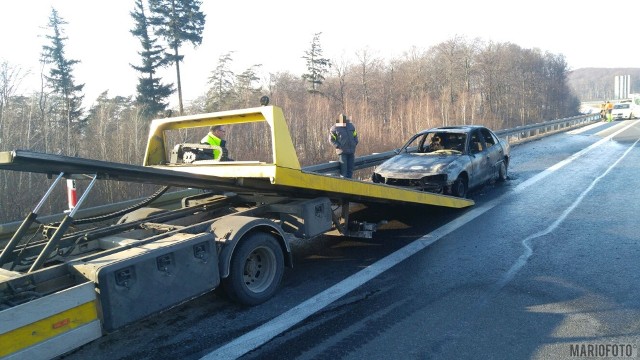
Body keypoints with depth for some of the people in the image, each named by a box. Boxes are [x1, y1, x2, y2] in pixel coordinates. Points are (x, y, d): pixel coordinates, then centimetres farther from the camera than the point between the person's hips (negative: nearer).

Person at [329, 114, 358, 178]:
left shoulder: (351, 126, 11)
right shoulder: (335, 128, -3)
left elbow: (355, 136, 20)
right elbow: (331, 139, -2)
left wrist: (355, 143, 6)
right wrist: (338, 146, -12)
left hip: (351, 151, 5)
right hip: (342, 151, -5)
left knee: (350, 169, 8)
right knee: (343, 169, -6)